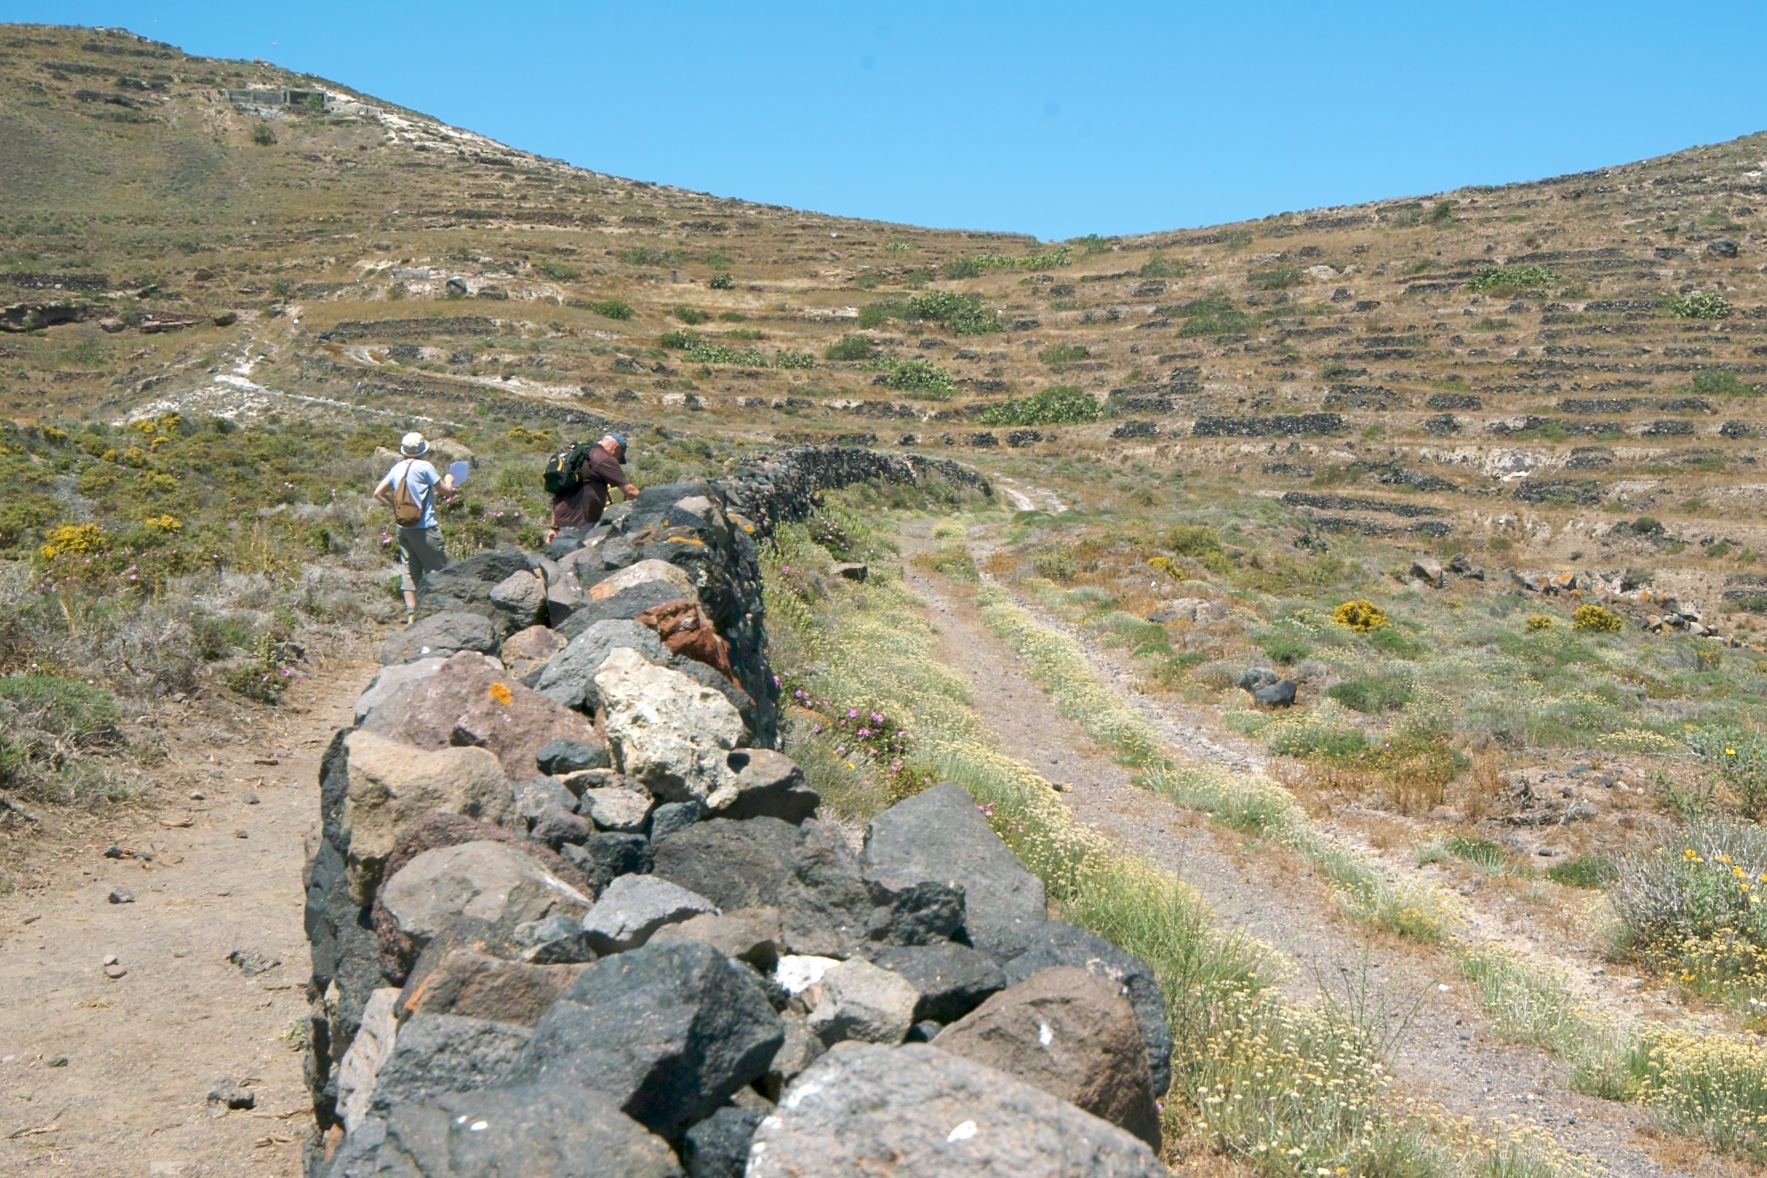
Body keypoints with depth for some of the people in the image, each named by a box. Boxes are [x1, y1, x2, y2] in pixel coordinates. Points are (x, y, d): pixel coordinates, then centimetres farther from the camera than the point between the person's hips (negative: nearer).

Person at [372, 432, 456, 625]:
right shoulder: (424, 467, -10)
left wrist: (395, 507, 14)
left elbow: (378, 493, 10)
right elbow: (446, 491, -5)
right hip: (424, 527, -6)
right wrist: (449, 480, 15)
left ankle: (411, 614, 7)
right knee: (439, 568, 2)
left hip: (403, 527, 6)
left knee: (409, 571, 8)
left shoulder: (397, 468, 7)